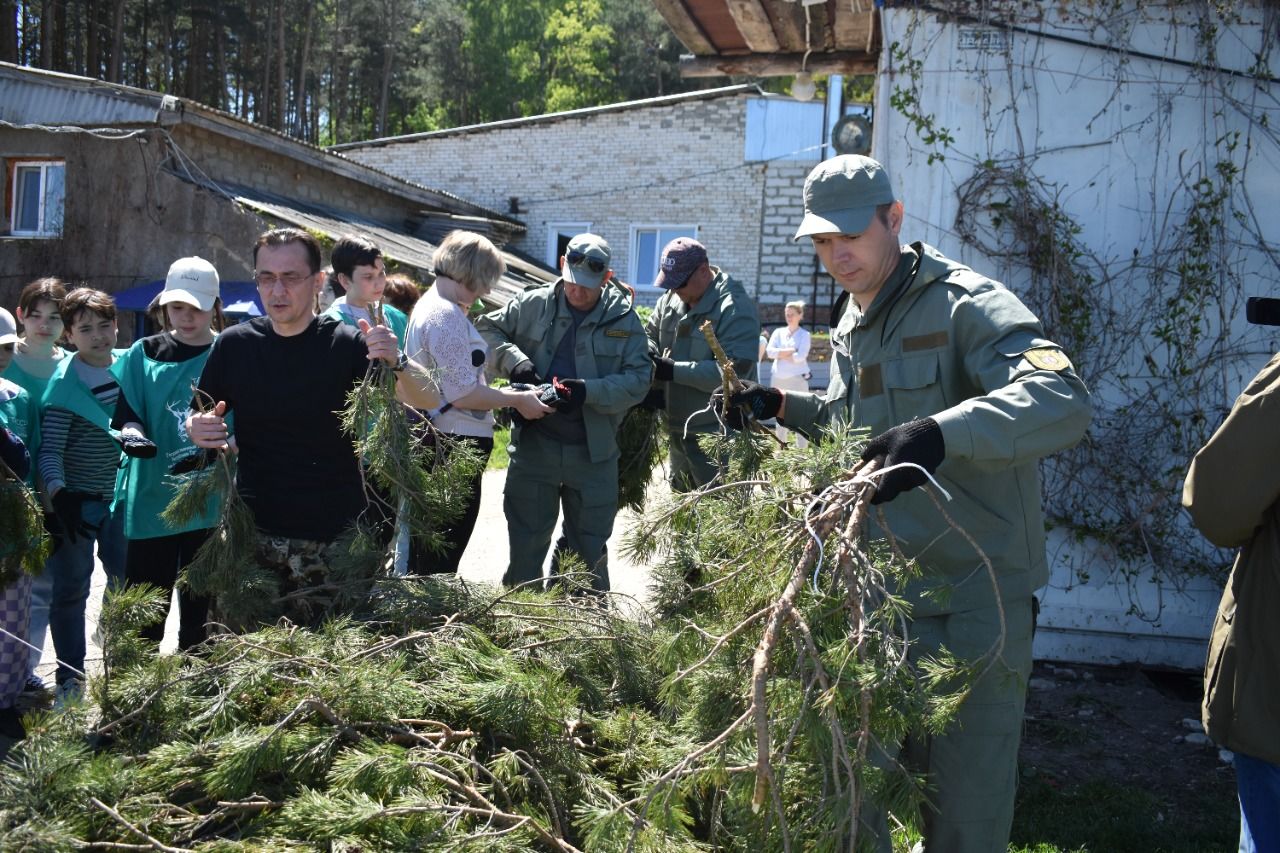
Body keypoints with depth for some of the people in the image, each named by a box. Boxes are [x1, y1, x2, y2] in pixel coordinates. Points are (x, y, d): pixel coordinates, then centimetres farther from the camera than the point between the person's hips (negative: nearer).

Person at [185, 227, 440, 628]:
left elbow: (429, 400, -11)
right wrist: (197, 430, -11)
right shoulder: (234, 345, 4)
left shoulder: (345, 344, -5)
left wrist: (396, 363, -32)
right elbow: (199, 420, 13)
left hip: (334, 542, -2)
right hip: (254, 538, 2)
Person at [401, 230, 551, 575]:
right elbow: (463, 394, -21)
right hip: (456, 445, -10)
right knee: (443, 558, -2)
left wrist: (506, 392, 16)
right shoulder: (447, 315, -18)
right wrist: (518, 400, -11)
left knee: (424, 552, 18)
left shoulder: (429, 305, 15)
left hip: (434, 442, 10)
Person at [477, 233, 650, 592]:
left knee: (590, 550, 13)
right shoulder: (533, 305, -2)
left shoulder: (624, 319, -2)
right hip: (534, 444, 0)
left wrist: (588, 391, -22)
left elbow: (638, 380, -7)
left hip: (593, 452, 0)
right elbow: (487, 329, 5)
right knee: (525, 542, 11)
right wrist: (514, 360, -14)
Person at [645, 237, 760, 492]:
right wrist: (650, 353, -5)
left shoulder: (735, 308, -18)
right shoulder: (670, 299, 7)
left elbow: (734, 370, -26)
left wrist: (674, 371, -25)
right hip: (679, 430, 9)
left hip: (718, 435, -8)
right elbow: (650, 333, 21)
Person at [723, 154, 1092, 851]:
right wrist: (785, 408, 12)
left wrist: (941, 431, -45)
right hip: (878, 588, 7)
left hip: (973, 593, -7)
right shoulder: (851, 328, 14)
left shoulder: (966, 304, -13)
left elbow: (1063, 399, -30)